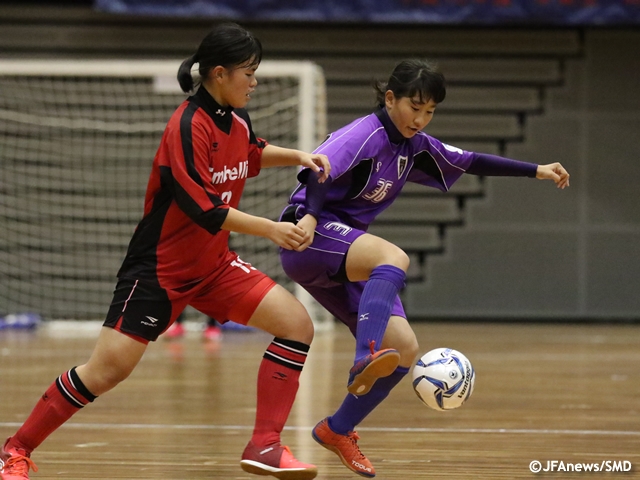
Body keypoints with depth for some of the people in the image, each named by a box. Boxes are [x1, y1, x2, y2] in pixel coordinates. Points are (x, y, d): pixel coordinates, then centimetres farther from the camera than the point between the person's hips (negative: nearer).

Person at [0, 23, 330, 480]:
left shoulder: (235, 118, 2)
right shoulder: (188, 126, -22)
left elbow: (250, 154, 27)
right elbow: (204, 209, -27)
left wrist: (297, 156, 12)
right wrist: (270, 229, -29)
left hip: (213, 263, 8)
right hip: (159, 267, -7)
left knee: (297, 324, -8)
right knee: (107, 370, -9)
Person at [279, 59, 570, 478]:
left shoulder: (413, 146, 11)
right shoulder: (363, 136, -15)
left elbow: (468, 162, 24)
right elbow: (317, 170, -32)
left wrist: (535, 170, 25)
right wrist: (309, 215, -50)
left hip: (344, 261, 9)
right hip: (309, 238, -9)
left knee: (404, 350, -1)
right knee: (394, 258, -38)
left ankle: (338, 431, 13)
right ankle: (364, 361, -59)